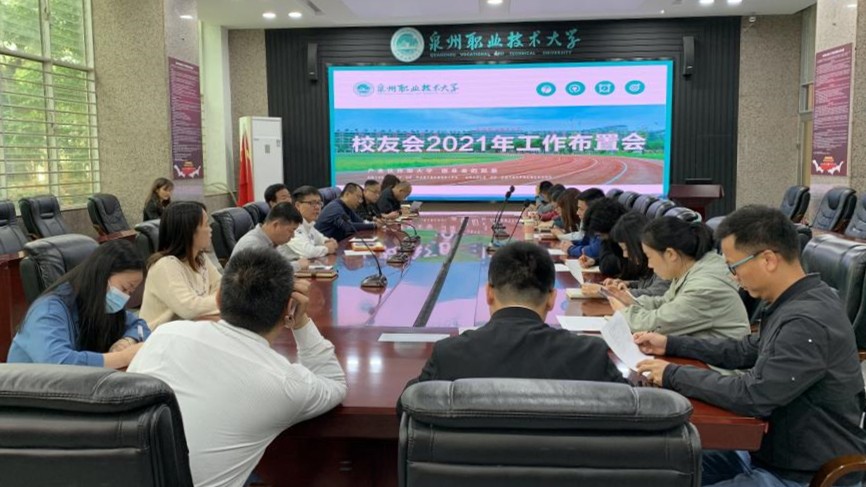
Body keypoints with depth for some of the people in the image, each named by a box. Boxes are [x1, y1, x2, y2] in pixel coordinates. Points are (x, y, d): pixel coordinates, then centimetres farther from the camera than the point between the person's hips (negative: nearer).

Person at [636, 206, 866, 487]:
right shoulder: (798, 303, 4)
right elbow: (745, 351, 15)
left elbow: (752, 395, -30)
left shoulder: (807, 322, -28)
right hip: (778, 452, 9)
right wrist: (671, 345, 10)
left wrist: (673, 376, -19)